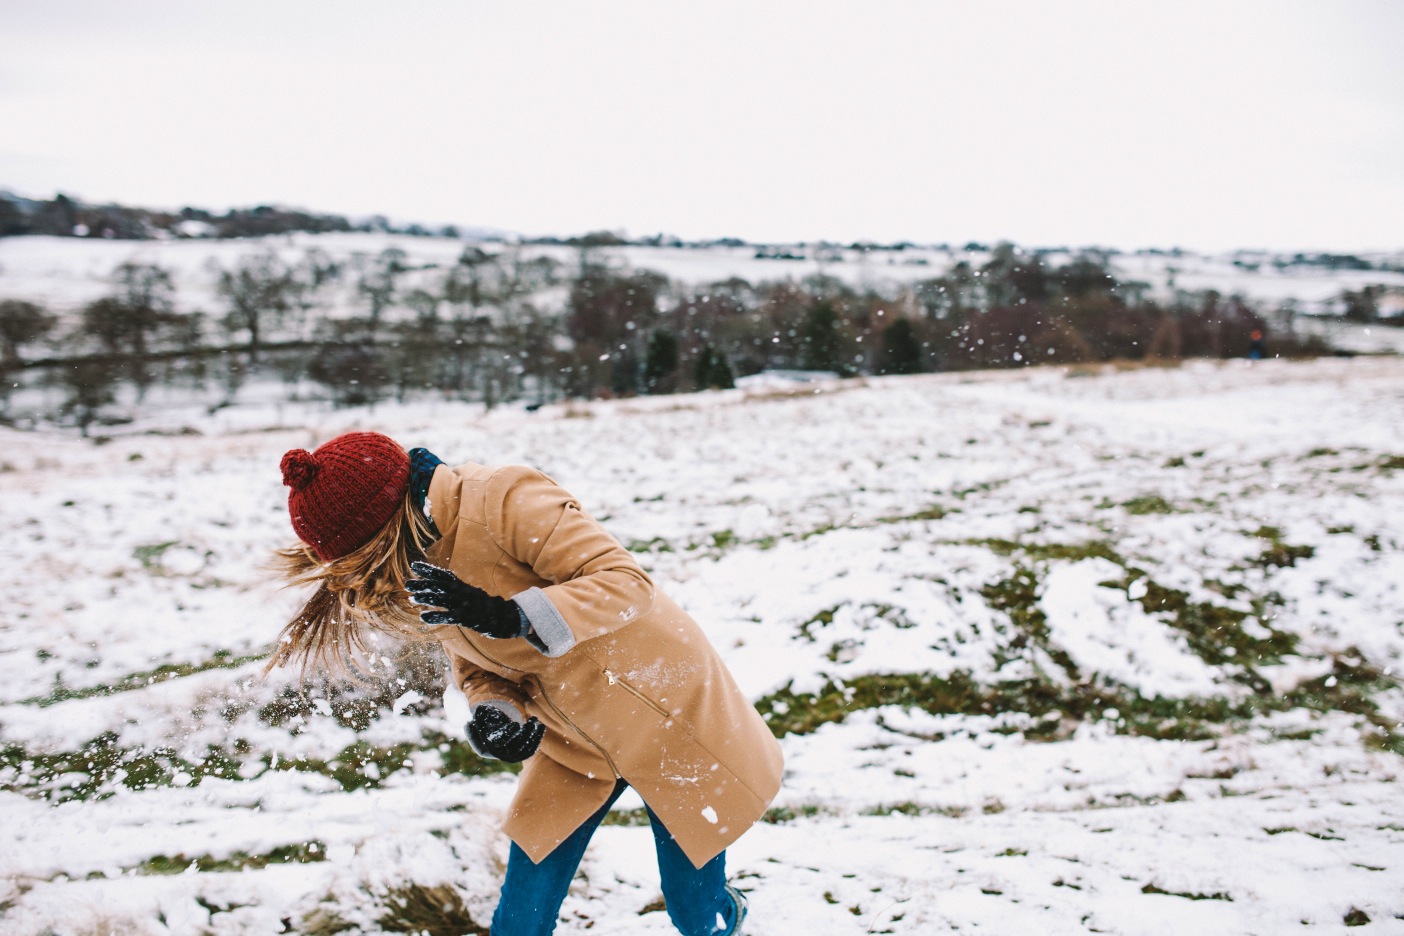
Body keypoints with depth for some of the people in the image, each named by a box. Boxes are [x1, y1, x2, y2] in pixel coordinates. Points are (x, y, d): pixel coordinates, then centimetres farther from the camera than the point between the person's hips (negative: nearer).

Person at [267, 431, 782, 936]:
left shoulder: (504, 501, -27)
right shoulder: (411, 574, -2)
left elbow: (627, 583, -29)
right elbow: (473, 664, 5)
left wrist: (508, 617, -39)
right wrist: (490, 714, -18)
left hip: (663, 709, -6)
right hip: (570, 742, 6)